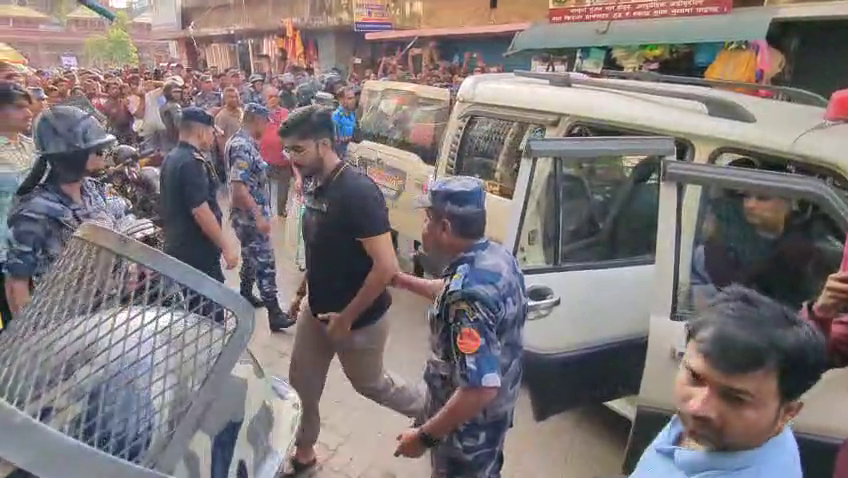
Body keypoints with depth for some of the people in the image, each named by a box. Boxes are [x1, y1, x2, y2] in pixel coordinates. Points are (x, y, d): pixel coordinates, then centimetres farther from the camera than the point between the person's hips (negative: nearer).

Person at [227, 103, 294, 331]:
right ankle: (274, 313, 1)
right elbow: (238, 187, -28)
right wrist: (260, 216, -28)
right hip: (250, 215, -10)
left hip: (252, 214, 10)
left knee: (252, 257, 22)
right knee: (265, 262, -5)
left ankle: (246, 296, 38)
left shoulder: (246, 142, 10)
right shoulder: (242, 146, -22)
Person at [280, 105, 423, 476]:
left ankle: (430, 412, 43)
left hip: (359, 318, -7)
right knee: (302, 384, 19)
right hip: (317, 310, 8)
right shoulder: (314, 185, -2)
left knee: (369, 384, 16)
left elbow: (386, 267, -30)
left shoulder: (358, 191, -28)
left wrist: (347, 317, -22)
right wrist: (303, 293, 16)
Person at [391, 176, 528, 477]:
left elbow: (480, 388, -37)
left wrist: (424, 436, -26)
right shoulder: (497, 256, -6)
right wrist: (400, 280, 19)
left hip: (469, 423, -8)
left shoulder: (468, 292, -36)